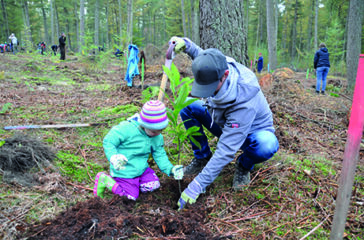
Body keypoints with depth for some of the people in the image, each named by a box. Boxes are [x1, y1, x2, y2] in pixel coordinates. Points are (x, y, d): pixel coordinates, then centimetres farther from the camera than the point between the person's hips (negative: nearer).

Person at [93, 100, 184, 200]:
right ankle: (105, 180, 7)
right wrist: (114, 157, -37)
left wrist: (170, 169, -13)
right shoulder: (127, 129, -26)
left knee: (153, 185, -4)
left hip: (141, 168, 7)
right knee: (131, 195, -6)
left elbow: (160, 155, 3)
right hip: (124, 171, -6)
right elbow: (108, 142, -20)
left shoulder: (157, 137, -5)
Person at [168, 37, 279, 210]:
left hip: (252, 131, -5)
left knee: (267, 145, -42)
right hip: (225, 124, 6)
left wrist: (196, 186, -41)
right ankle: (202, 158, 2)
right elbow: (203, 56, 5)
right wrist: (186, 45, -15)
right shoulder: (216, 70, -23)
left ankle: (244, 166, -4)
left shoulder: (244, 103, -42)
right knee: (188, 105, -14)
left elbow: (225, 152, -41)